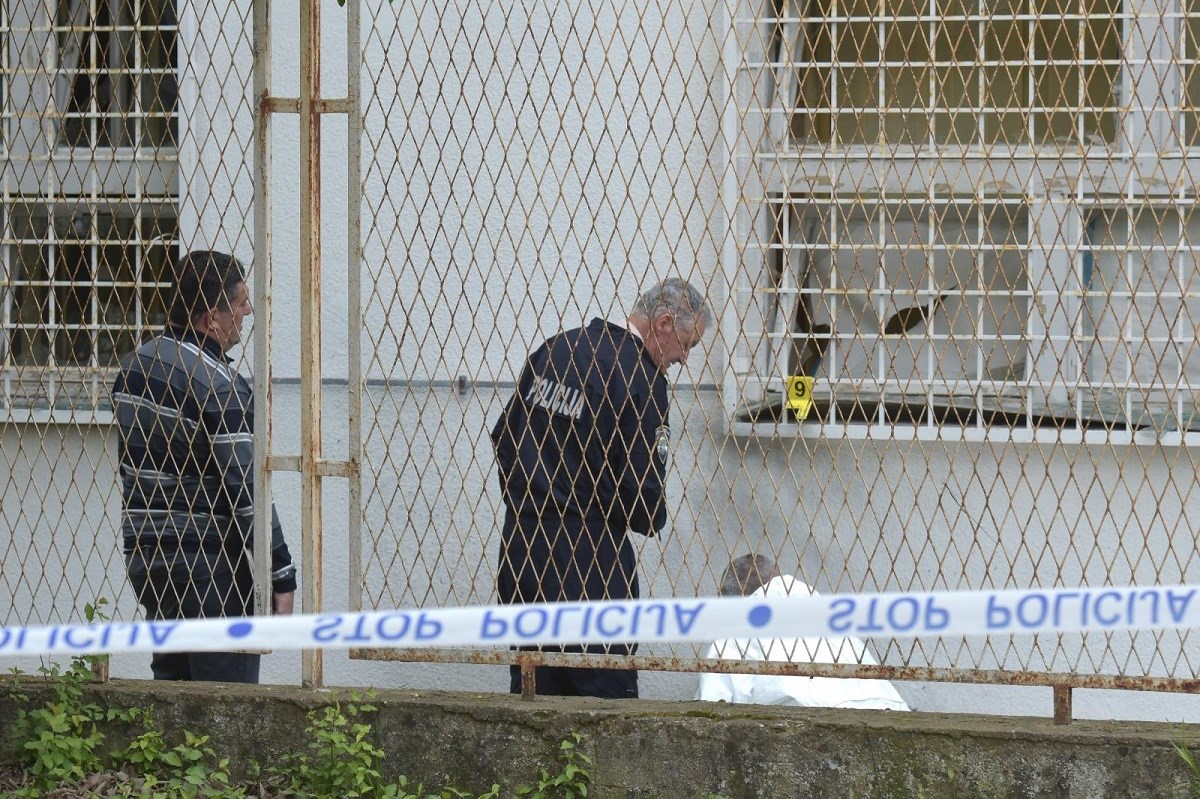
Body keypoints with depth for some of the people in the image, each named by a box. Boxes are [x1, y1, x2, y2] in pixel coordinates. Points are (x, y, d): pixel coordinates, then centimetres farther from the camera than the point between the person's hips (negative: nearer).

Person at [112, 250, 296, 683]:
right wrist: (281, 576, -13)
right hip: (207, 565, -8)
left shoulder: (134, 367, 9)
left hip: (145, 555, 8)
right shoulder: (218, 385, -17)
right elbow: (245, 489, -18)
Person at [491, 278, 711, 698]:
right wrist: (651, 521, 8)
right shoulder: (640, 377, -12)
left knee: (532, 685, 10)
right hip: (588, 551, -7)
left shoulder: (555, 349, 10)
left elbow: (503, 435, 16)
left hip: (521, 544, 7)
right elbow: (642, 484, -14)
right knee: (608, 690, -3)